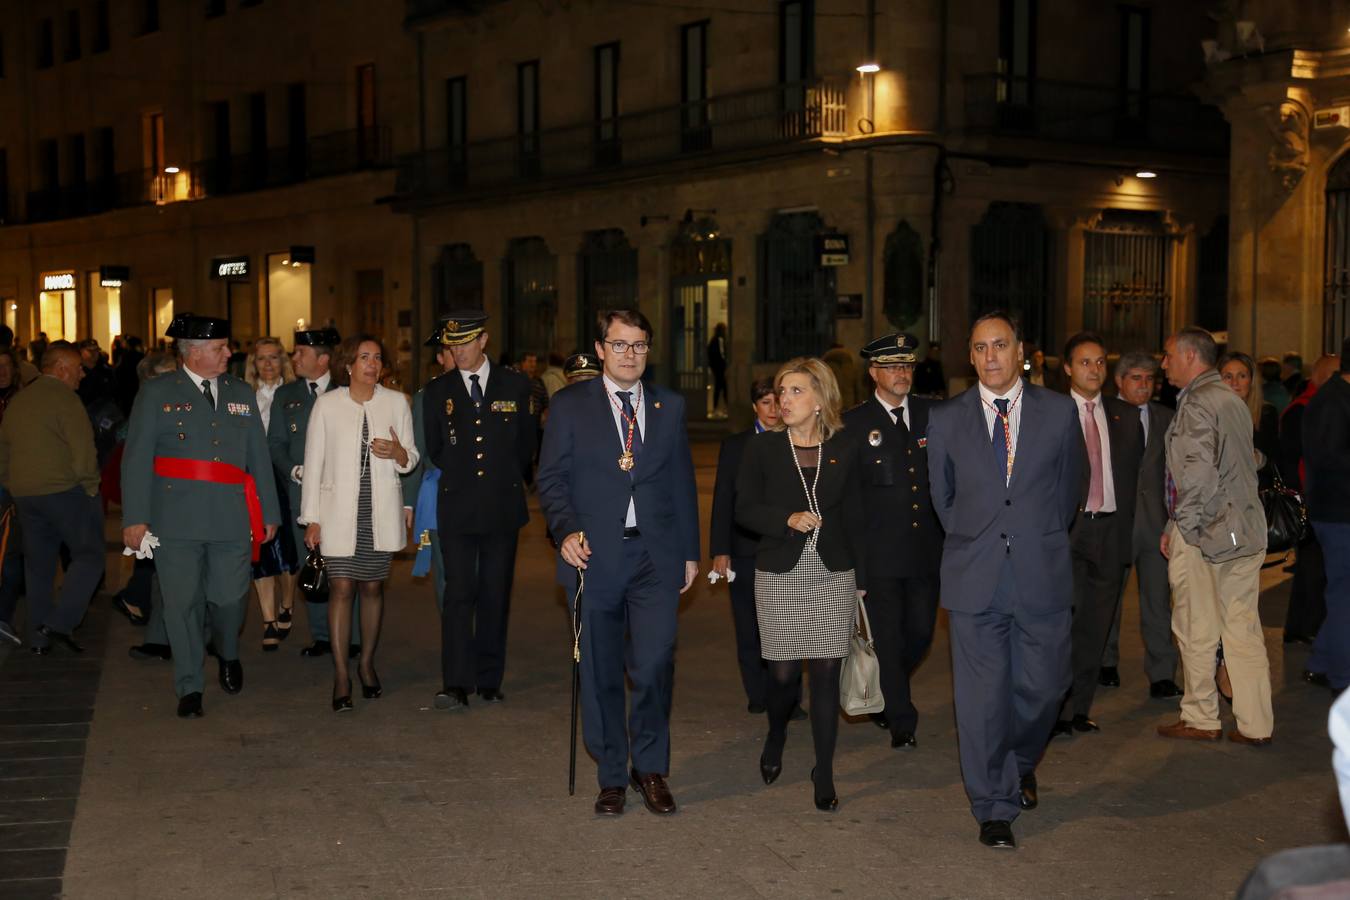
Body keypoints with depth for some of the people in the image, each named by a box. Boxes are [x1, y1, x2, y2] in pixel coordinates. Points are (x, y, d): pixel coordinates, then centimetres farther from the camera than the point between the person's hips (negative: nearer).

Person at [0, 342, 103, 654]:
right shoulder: (64, 398, -11)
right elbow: (83, 450, -17)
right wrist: (90, 486, -5)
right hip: (65, 492, -8)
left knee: (38, 565, 13)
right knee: (89, 557, 0)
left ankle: (39, 638, 17)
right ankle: (61, 623, -11)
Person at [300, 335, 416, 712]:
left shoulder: (396, 402, 5)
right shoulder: (327, 404, 1)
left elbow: (411, 460, 10)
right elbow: (314, 463, 3)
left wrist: (397, 452, -14)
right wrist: (311, 517, -1)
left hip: (381, 511, 2)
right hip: (339, 511, -2)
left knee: (373, 587, 8)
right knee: (341, 587, -7)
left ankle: (367, 664, 23)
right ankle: (341, 677, -3)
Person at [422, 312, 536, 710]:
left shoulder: (516, 386, 4)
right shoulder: (437, 392, 6)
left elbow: (526, 445, 12)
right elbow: (434, 450, 15)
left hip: (503, 508, 1)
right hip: (457, 509, 0)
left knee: (496, 596, 5)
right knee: (458, 595, -8)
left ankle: (489, 681, 13)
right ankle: (456, 685, -10)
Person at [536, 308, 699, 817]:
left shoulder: (669, 407, 11)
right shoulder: (571, 406, 3)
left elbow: (682, 483, 14)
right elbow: (551, 479, 1)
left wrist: (689, 551, 11)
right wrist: (566, 531, -15)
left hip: (656, 557, 1)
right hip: (595, 555, -1)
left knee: (654, 667, -8)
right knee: (600, 674, 6)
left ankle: (650, 769, 12)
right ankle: (611, 777, 20)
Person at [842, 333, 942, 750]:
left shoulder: (932, 414, 6)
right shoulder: (853, 423, -3)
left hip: (927, 548, 4)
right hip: (879, 552, -3)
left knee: (921, 632, 10)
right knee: (887, 637, 1)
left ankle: (883, 694, 36)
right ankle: (902, 723, 13)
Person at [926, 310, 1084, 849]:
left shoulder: (1059, 412, 3)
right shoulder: (946, 420, 4)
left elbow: (1070, 486, 14)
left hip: (1042, 575, 1)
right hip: (974, 579, 0)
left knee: (1042, 685, 6)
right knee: (981, 696, -1)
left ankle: (1020, 762, 37)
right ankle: (994, 808, 10)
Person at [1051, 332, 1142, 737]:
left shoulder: (1125, 416, 13)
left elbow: (1135, 473, 16)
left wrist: (1128, 522, 8)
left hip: (1111, 531, 4)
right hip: (1067, 529, -4)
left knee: (1095, 627, 8)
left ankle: (1079, 709, 16)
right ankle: (1056, 711, -3)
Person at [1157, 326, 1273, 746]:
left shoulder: (1196, 404, -12)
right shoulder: (1235, 401, 15)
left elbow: (1199, 473, -21)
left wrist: (1181, 528, -10)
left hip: (1203, 535, -8)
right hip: (1246, 530, 8)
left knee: (1197, 631, 4)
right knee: (1244, 629, 10)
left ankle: (1201, 719, 13)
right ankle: (1256, 724, 12)